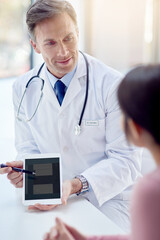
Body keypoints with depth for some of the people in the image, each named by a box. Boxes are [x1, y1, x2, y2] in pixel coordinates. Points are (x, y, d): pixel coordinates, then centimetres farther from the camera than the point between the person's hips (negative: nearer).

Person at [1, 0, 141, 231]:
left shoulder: (113, 85, -12)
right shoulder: (24, 88, 2)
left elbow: (126, 161, -12)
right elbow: (28, 146, 11)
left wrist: (76, 184, -28)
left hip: (108, 202, -3)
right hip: (54, 202, 4)